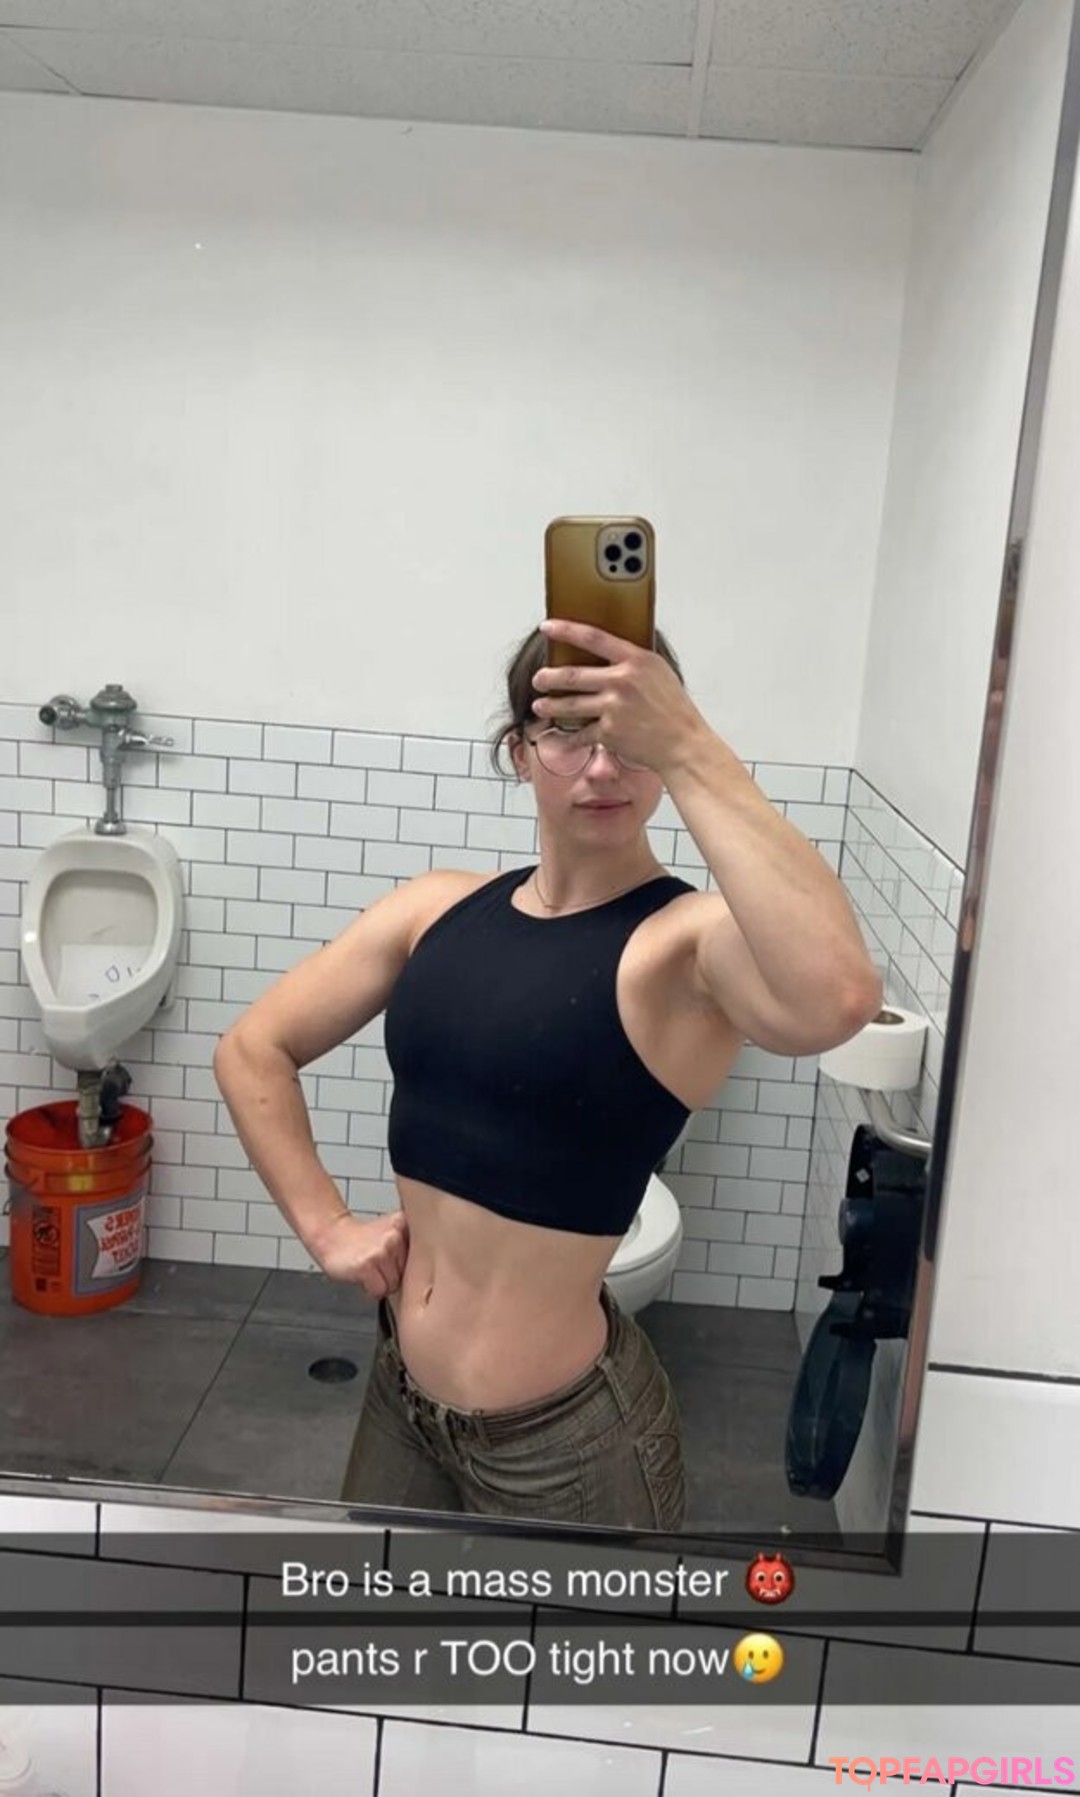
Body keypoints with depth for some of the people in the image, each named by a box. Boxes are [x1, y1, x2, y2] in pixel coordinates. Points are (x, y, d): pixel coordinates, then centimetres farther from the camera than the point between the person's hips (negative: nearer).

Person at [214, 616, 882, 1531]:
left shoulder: (692, 938, -19)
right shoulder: (439, 907, -1)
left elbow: (836, 1001, -42)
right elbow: (254, 1049, 8)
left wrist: (690, 750, -38)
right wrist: (325, 1225, -2)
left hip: (561, 1429, -5)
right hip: (401, 1387, 6)